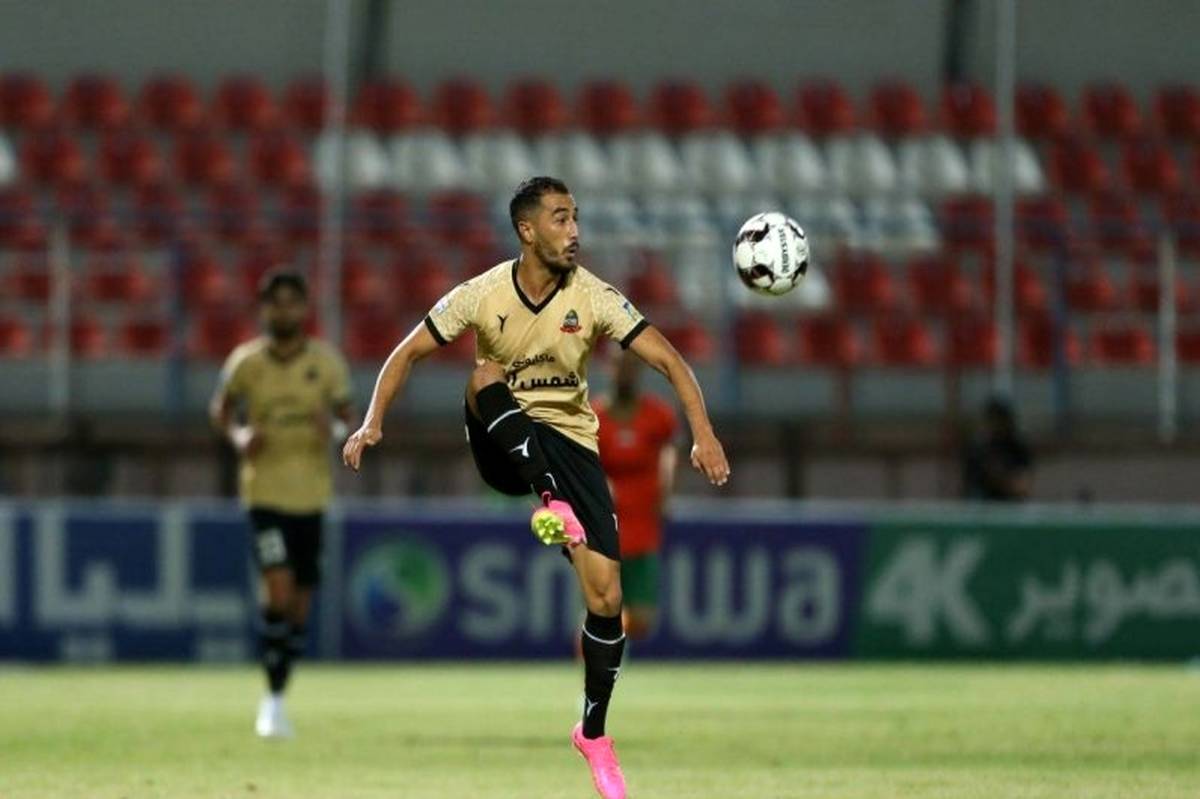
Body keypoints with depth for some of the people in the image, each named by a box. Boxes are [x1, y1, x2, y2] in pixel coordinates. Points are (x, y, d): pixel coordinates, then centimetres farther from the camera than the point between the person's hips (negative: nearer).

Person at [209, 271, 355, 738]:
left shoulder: (327, 362, -1)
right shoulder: (246, 362, -3)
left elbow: (347, 416, 8)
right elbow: (221, 408, 12)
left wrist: (336, 429, -16)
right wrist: (238, 435, -9)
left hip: (311, 495, 2)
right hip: (263, 490, -2)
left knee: (299, 606, 6)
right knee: (279, 590, -19)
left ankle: (277, 697, 22)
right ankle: (273, 700, -9)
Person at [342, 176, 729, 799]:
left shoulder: (592, 297, -12)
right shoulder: (482, 296, -12)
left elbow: (668, 360, -13)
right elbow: (408, 353, -5)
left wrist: (702, 432, -26)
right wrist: (373, 422, -19)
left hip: (569, 441, 0)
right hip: (502, 446, 0)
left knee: (605, 595, -11)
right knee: (485, 372, -32)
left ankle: (593, 733, 8)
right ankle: (551, 504, -36)